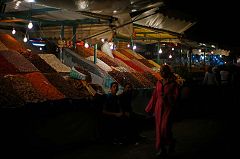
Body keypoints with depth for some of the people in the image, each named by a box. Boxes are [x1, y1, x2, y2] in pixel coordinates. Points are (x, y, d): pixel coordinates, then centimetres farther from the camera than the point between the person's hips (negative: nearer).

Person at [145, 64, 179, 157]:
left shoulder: (173, 83, -6)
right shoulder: (159, 82, 7)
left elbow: (176, 96, -5)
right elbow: (154, 96, 9)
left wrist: (167, 96, -19)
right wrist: (149, 109, 10)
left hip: (168, 108, -5)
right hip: (159, 108, 5)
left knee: (165, 128, -8)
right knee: (159, 128, 5)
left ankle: (170, 143, 21)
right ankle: (161, 149, 15)